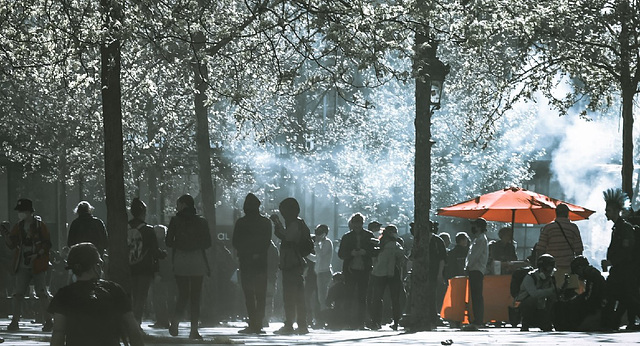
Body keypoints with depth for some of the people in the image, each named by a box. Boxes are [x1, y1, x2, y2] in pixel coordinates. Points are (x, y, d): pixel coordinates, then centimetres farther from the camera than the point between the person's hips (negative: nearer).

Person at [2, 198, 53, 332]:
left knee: (41, 293, -7)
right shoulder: (18, 227, 11)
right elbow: (11, 245, 8)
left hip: (38, 266, -4)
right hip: (23, 267, 4)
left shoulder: (40, 225, -3)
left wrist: (38, 254, -17)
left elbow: (47, 243, -5)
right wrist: (6, 234, -9)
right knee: (18, 293, -2)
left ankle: (48, 321, 1)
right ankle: (15, 322, 2)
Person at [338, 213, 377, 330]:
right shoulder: (347, 237, 9)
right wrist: (351, 253, -11)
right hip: (350, 270, 0)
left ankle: (361, 322, -2)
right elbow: (341, 254, 6)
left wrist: (364, 252, -12)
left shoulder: (368, 236, 9)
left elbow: (374, 252, 6)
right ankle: (351, 322, -3)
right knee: (350, 296, -5)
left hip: (364, 270, 0)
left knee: (362, 297, -4)